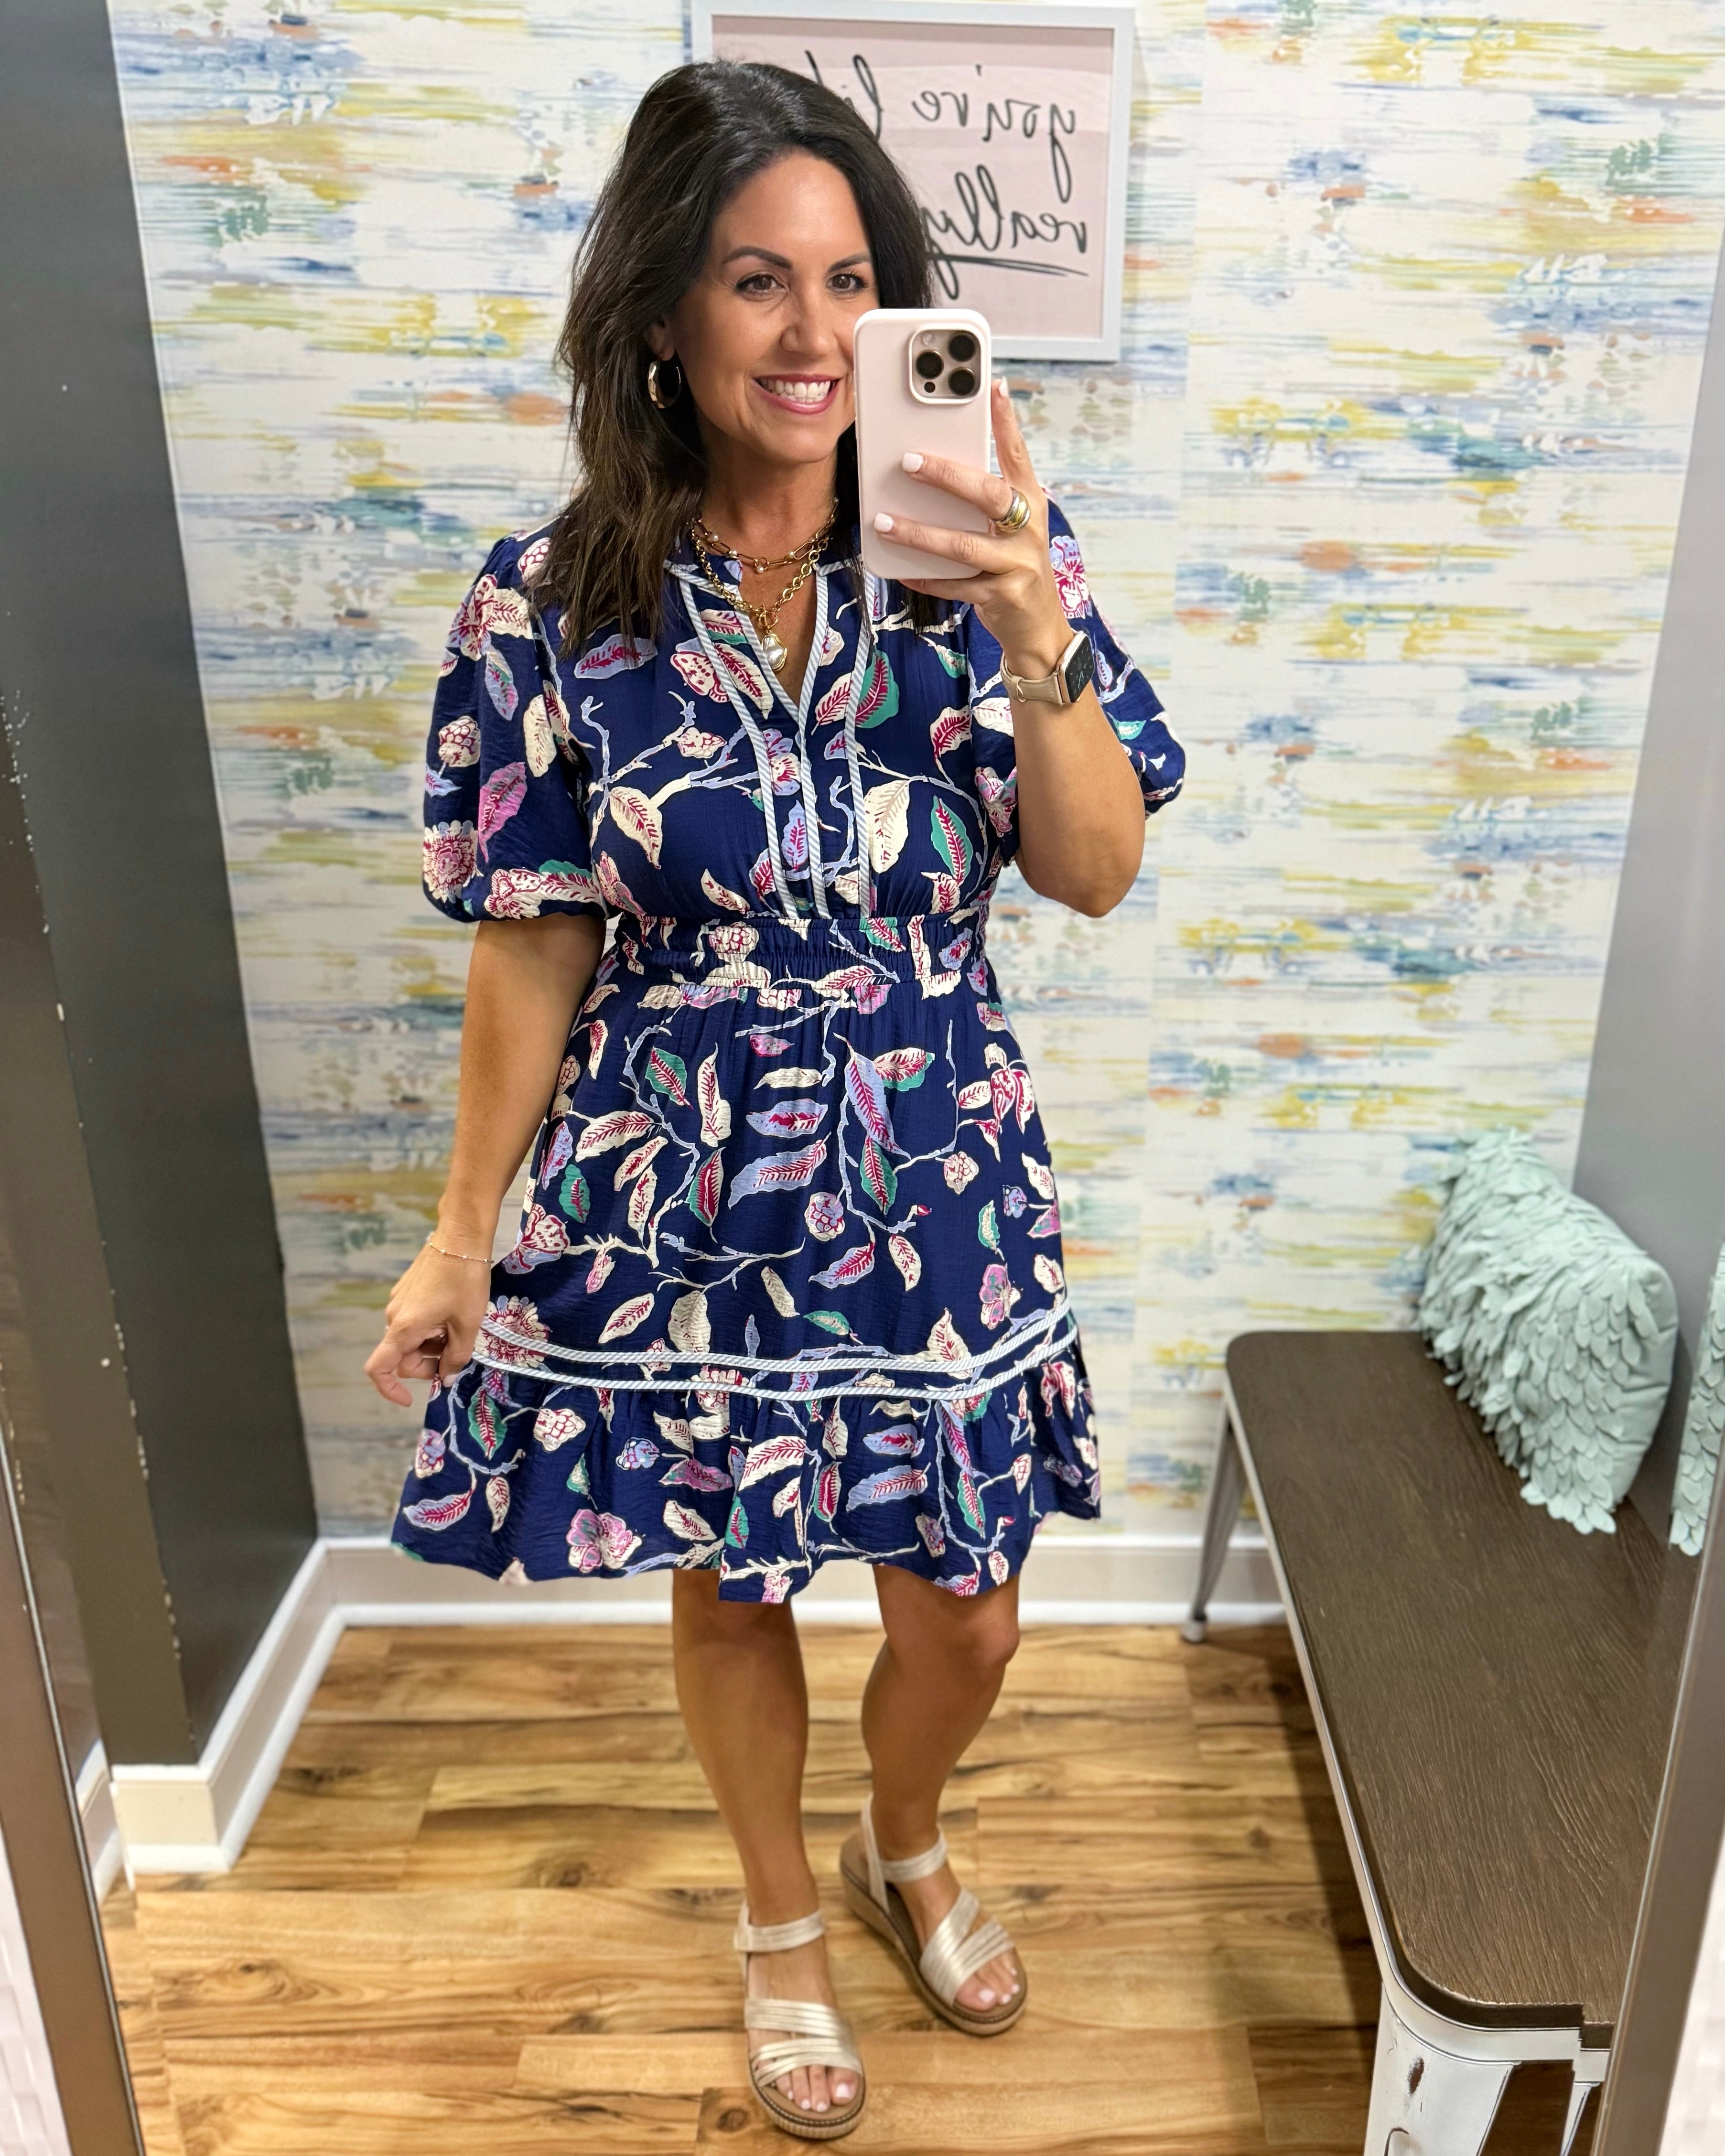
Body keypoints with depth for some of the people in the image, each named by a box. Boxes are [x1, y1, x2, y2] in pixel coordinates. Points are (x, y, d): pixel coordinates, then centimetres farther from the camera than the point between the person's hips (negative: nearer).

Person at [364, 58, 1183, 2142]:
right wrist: (462, 1241, 0)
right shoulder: (553, 607, -9)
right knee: (730, 1590, 20)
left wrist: (1031, 638, -26)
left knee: (964, 1622, 16)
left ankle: (904, 1846, 53)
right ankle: (781, 1917, 52)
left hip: (940, 1194, 2)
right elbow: (533, 949, -4)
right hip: (681, 1205, -1)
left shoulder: (977, 555, -6)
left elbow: (1098, 871, -10)